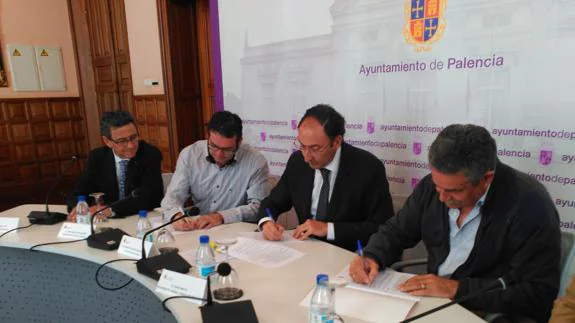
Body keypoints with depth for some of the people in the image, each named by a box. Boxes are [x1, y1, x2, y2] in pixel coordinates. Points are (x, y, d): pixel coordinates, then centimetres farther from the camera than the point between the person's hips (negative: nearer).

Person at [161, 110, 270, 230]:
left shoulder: (256, 162, -10)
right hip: (196, 231, 3)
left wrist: (222, 216, -23)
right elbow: (173, 196, 0)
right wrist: (177, 215, -22)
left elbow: (259, 207, -11)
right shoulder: (189, 154, -2)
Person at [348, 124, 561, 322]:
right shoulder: (434, 184, -5)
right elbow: (396, 231, 5)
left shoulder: (531, 206, -19)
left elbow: (537, 294, -19)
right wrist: (371, 258, -14)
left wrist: (457, 289, -23)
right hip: (433, 300, 4)